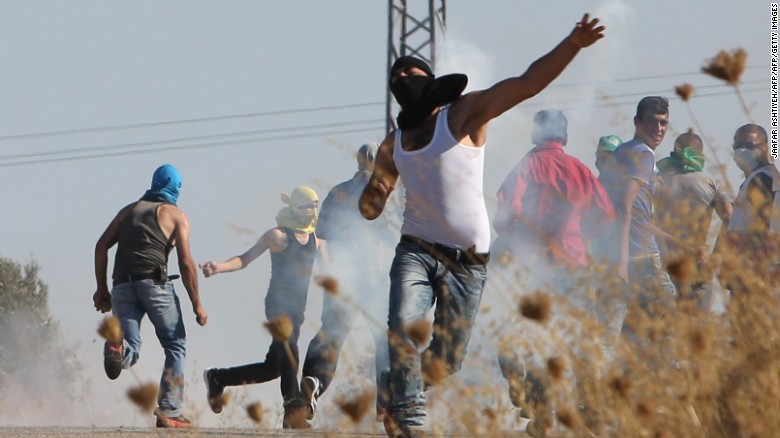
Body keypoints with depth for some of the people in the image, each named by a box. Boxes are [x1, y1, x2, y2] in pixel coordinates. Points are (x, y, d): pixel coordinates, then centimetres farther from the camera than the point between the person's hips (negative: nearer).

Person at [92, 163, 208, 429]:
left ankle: (117, 347, -36)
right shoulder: (176, 216, 11)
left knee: (131, 350, 1)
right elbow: (185, 263, 1)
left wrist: (102, 289, 14)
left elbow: (101, 246, 12)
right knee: (175, 346, 11)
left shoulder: (129, 210, 24)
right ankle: (169, 412, 2)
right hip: (154, 282, -3)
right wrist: (197, 304, 5)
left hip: (123, 285, 3)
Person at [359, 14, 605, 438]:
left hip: (467, 261, -2)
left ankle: (398, 397, 25)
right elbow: (370, 210, 19)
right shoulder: (392, 145, 13)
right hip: (416, 251, 2)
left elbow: (528, 83, -14)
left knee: (446, 361, 0)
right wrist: (373, 193, -7)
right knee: (403, 326, -26)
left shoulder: (464, 114, -1)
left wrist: (572, 45, -29)